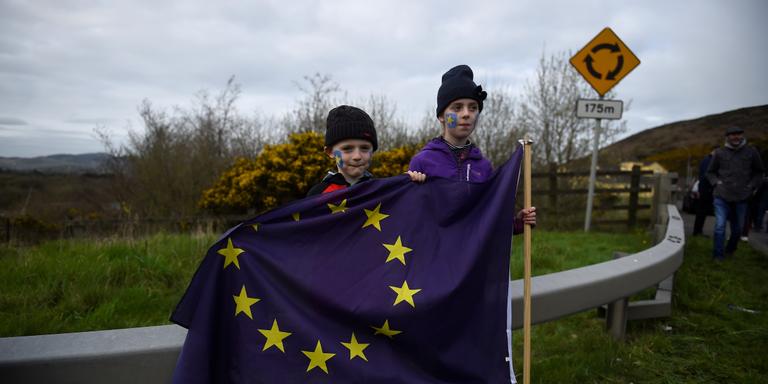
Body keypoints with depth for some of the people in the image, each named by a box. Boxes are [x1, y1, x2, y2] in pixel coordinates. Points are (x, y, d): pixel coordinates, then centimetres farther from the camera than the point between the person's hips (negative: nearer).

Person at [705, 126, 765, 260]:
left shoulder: (751, 152, 3)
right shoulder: (719, 152, 0)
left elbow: (759, 172, 14)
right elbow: (710, 172, 12)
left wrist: (751, 186, 2)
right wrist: (717, 183, -3)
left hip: (741, 198, 2)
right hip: (722, 196, -2)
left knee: (737, 229, 12)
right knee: (720, 226, -6)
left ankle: (730, 251, 32)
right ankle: (718, 255, 3)